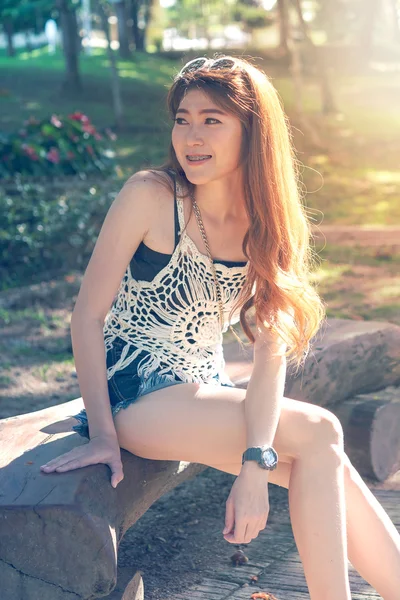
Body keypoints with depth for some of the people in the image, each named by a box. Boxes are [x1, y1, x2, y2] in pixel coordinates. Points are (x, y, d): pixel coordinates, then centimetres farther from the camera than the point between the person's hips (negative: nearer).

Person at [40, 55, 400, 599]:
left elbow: (272, 349, -10)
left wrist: (255, 465, -23)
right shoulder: (151, 196, -13)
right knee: (319, 433, -20)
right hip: (135, 396, -5)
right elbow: (88, 314, -11)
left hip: (204, 393, 5)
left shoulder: (266, 224, 0)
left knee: (330, 467, -18)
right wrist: (102, 433, -18)